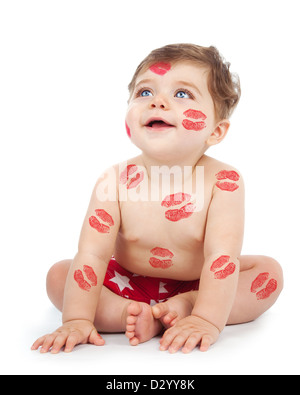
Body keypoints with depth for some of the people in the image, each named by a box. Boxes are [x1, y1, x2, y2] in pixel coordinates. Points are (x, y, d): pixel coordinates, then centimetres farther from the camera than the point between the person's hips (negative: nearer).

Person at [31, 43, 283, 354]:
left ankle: (183, 308, -25)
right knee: (59, 275, -14)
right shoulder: (115, 181, -21)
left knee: (269, 271, -17)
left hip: (197, 284, 0)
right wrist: (77, 318, -31)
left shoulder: (223, 180, -24)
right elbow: (91, 255, -24)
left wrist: (207, 319, -39)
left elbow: (221, 256, -30)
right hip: (128, 282, 1)